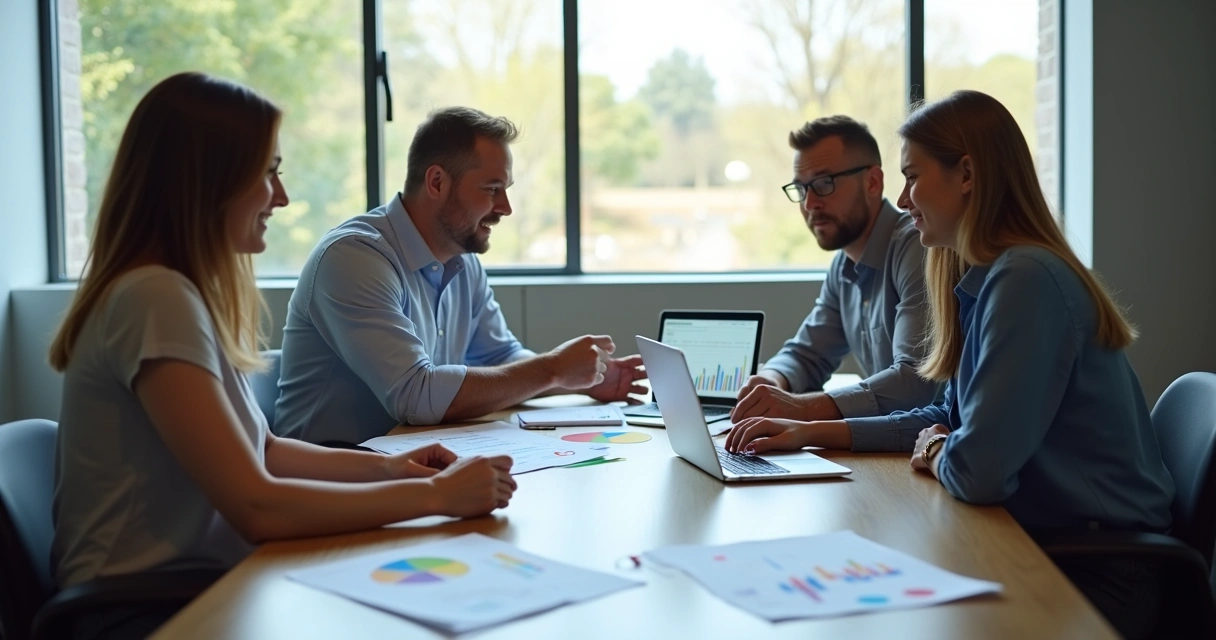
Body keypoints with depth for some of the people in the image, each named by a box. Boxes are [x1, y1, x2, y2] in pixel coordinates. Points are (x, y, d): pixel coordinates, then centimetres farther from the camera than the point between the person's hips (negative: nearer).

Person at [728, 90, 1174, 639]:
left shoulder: (1026, 279, -23)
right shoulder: (988, 276, 7)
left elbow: (975, 471, -28)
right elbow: (954, 420, 14)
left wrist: (933, 454, -4)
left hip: (1097, 574, -7)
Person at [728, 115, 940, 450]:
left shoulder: (916, 247, -16)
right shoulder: (845, 264, 10)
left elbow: (917, 381, -25)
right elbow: (806, 355, 15)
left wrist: (801, 408, -32)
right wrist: (772, 382, -8)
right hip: (888, 440, 7)